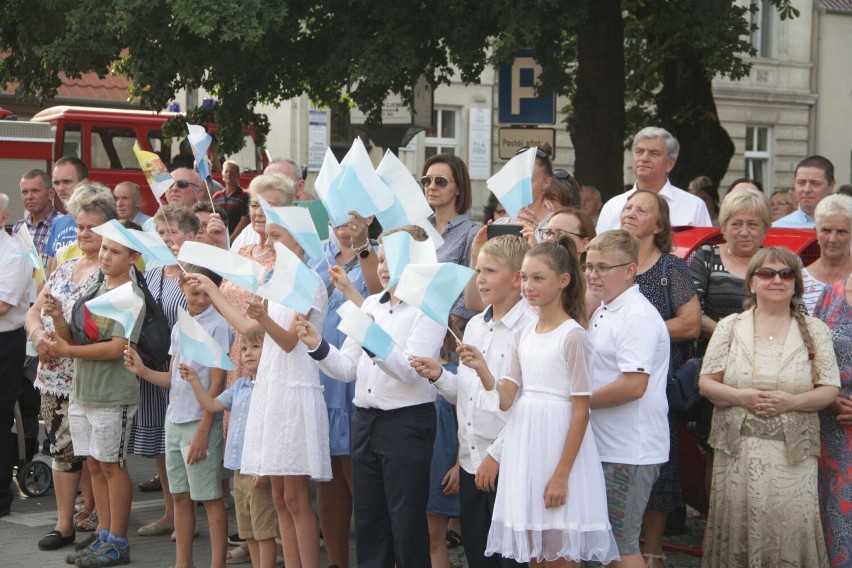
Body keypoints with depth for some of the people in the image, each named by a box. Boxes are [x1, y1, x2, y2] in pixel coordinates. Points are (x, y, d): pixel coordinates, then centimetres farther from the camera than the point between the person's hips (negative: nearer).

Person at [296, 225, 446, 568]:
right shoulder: (371, 305, 12)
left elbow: (411, 371, -19)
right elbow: (347, 369, 11)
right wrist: (317, 346, -7)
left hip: (407, 421, -7)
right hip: (365, 420, 7)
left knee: (406, 523, -1)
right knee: (367, 521, 11)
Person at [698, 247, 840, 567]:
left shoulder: (814, 331, 6)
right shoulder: (730, 327, 8)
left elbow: (830, 390, 3)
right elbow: (706, 382, 5)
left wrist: (791, 401, -14)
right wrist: (740, 397, -14)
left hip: (792, 453, -1)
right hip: (737, 449, 1)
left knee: (789, 528, -6)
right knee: (737, 528, 1)